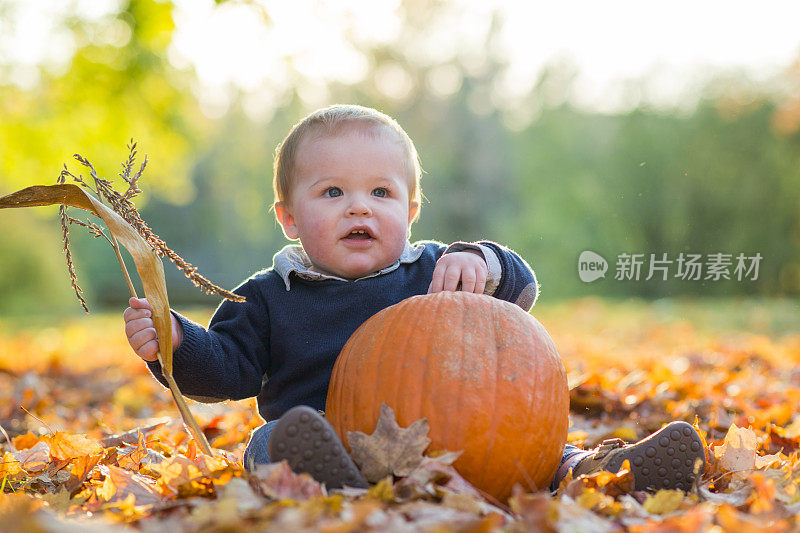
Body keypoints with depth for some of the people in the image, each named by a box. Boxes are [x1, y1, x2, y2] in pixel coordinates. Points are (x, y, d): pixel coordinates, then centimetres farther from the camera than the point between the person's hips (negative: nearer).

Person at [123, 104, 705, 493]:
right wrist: (175, 342, -12)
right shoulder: (269, 298, 9)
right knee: (275, 441, -35)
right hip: (325, 440, -2)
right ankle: (331, 481, -65)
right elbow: (228, 367, 8)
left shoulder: (433, 273, 12)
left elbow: (522, 285, 11)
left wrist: (480, 261, -12)